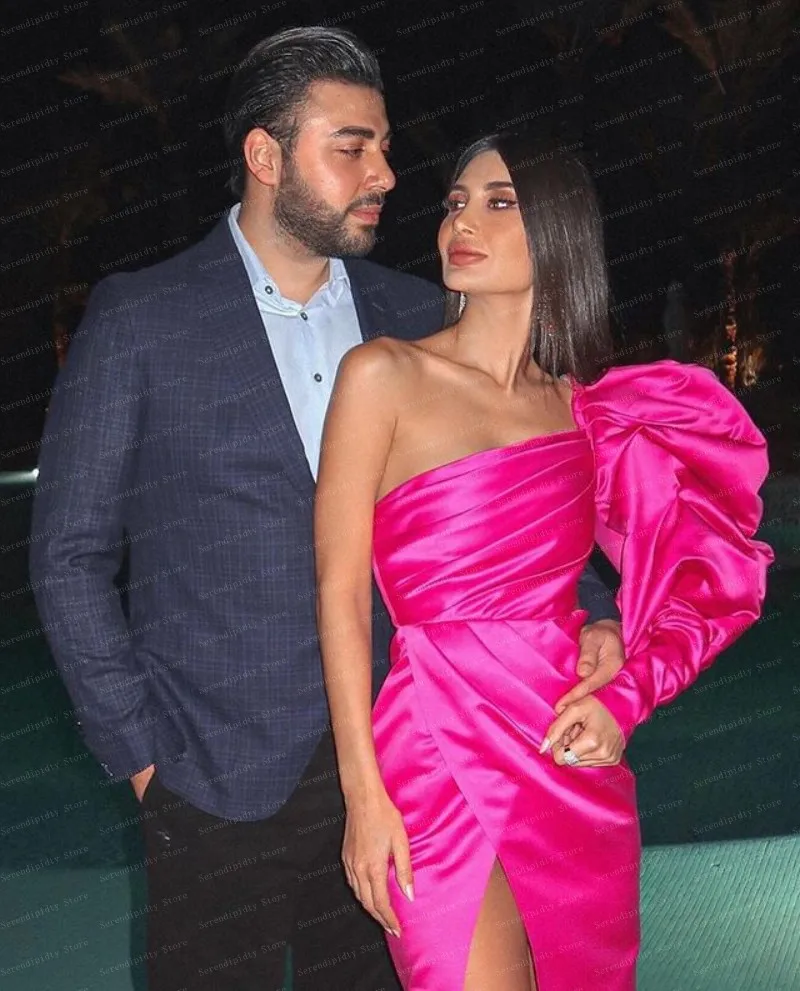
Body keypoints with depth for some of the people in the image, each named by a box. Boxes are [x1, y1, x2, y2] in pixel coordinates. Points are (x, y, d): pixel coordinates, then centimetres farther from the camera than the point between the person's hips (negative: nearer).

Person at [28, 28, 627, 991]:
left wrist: (590, 613, -5)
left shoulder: (416, 315, 6)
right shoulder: (139, 318, -4)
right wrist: (137, 750, -6)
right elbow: (70, 553, -2)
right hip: (219, 784, -3)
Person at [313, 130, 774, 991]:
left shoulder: (587, 411, 9)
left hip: (580, 775, 5)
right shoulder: (384, 375, -2)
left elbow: (688, 576, 14)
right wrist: (363, 794, -11)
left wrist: (625, 699, -4)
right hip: (442, 752, -4)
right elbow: (340, 590, -6)